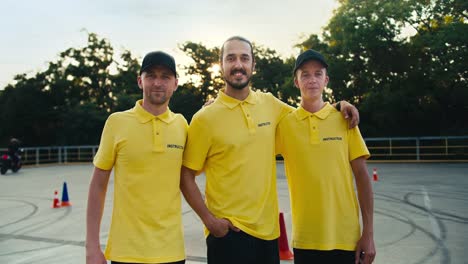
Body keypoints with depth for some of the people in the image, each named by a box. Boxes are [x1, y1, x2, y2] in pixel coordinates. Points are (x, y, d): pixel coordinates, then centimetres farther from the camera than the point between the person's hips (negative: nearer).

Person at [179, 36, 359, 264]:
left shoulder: (269, 103, 3)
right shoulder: (205, 118, -8)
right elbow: (186, 177, -4)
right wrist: (209, 219, -13)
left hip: (268, 229, 4)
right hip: (228, 233, -4)